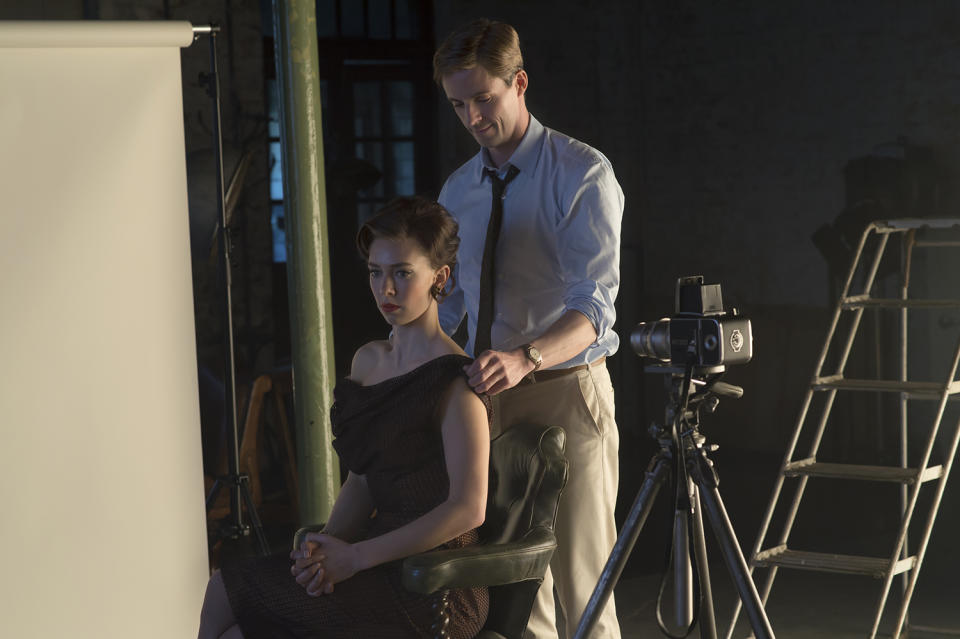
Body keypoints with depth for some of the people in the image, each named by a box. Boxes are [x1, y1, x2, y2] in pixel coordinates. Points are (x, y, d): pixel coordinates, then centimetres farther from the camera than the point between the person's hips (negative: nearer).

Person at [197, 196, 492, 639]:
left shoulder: (455, 381, -12)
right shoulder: (368, 361, 14)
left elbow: (467, 508, -18)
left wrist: (356, 556, -16)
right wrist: (328, 547, -4)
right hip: (382, 567, 8)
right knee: (222, 594, -5)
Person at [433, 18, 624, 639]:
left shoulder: (583, 173, -10)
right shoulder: (458, 190, 12)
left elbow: (594, 306, -20)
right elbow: (444, 298, 16)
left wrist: (526, 358, -37)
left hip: (567, 391, -6)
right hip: (487, 396, 6)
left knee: (579, 577, -4)